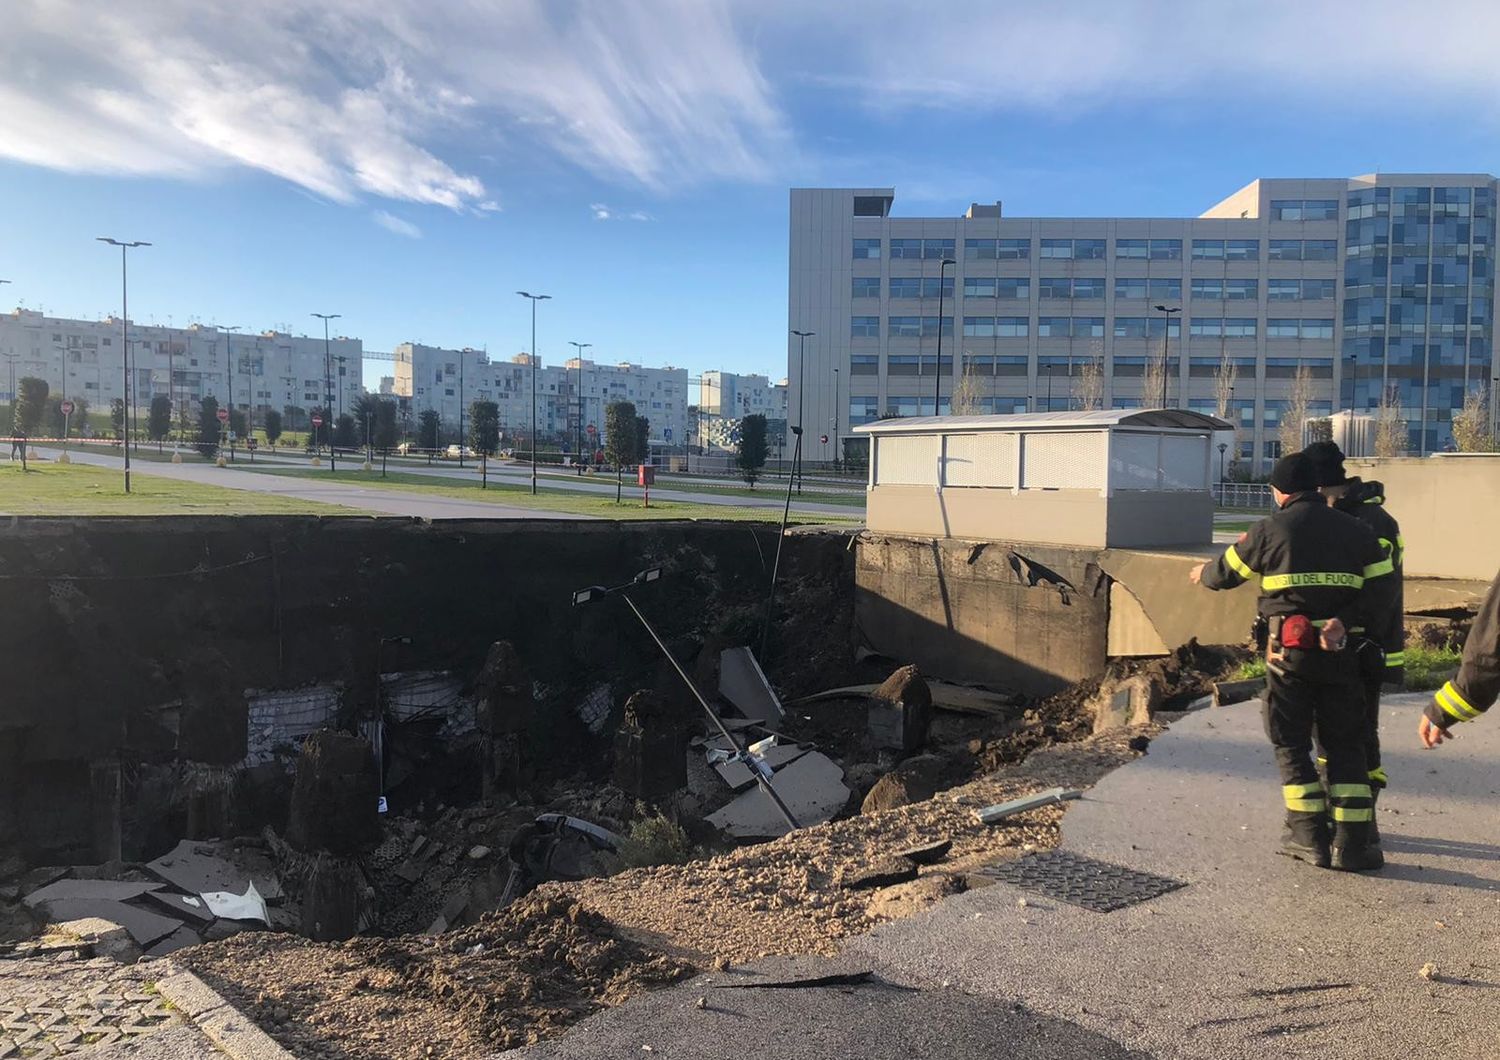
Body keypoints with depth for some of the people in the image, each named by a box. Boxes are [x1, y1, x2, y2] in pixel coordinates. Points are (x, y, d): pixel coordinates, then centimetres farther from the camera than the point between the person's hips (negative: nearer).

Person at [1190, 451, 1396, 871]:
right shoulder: (1356, 530, 7)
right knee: (1345, 746, 10)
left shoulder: (1270, 530, -3)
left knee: (1292, 745, 8)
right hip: (1339, 654, 3)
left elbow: (1227, 572, 10)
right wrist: (1344, 622, -4)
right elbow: (1380, 591, 0)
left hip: (1288, 652, -3)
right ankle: (1350, 844, 7)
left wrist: (1202, 574, 30)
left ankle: (1310, 838, 8)